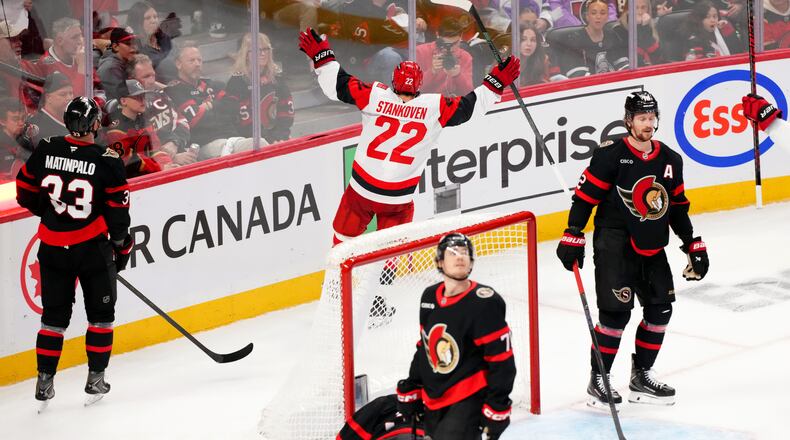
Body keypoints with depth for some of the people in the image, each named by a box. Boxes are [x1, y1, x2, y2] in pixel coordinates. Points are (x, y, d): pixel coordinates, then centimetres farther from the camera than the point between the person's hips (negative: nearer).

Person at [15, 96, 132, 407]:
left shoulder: (45, 151, -4)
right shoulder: (107, 161, -13)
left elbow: (26, 192, 8)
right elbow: (117, 210, -9)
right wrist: (123, 247, 5)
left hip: (52, 250, 3)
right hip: (93, 249, -3)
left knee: (55, 315, 13)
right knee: (100, 313, 13)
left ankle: (45, 381, 12)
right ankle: (96, 379, 14)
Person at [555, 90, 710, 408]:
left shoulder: (670, 161, 8)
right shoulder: (610, 156, -11)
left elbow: (678, 207, 16)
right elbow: (585, 196, -11)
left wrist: (693, 246, 14)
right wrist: (573, 237, -16)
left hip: (651, 248, 7)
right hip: (614, 243, -7)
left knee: (660, 308, 6)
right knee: (616, 310, -12)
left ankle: (641, 376, 20)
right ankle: (597, 381, -3)